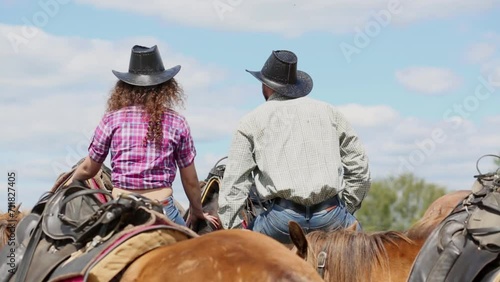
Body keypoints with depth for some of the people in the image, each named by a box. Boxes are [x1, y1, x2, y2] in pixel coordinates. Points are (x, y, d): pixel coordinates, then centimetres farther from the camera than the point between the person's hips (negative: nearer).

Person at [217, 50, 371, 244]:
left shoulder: (251, 122, 12)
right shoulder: (328, 112, 19)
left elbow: (234, 185, 6)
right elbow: (359, 166, 19)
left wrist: (233, 230, 8)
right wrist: (345, 209, 24)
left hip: (283, 220, -2)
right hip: (331, 216, 2)